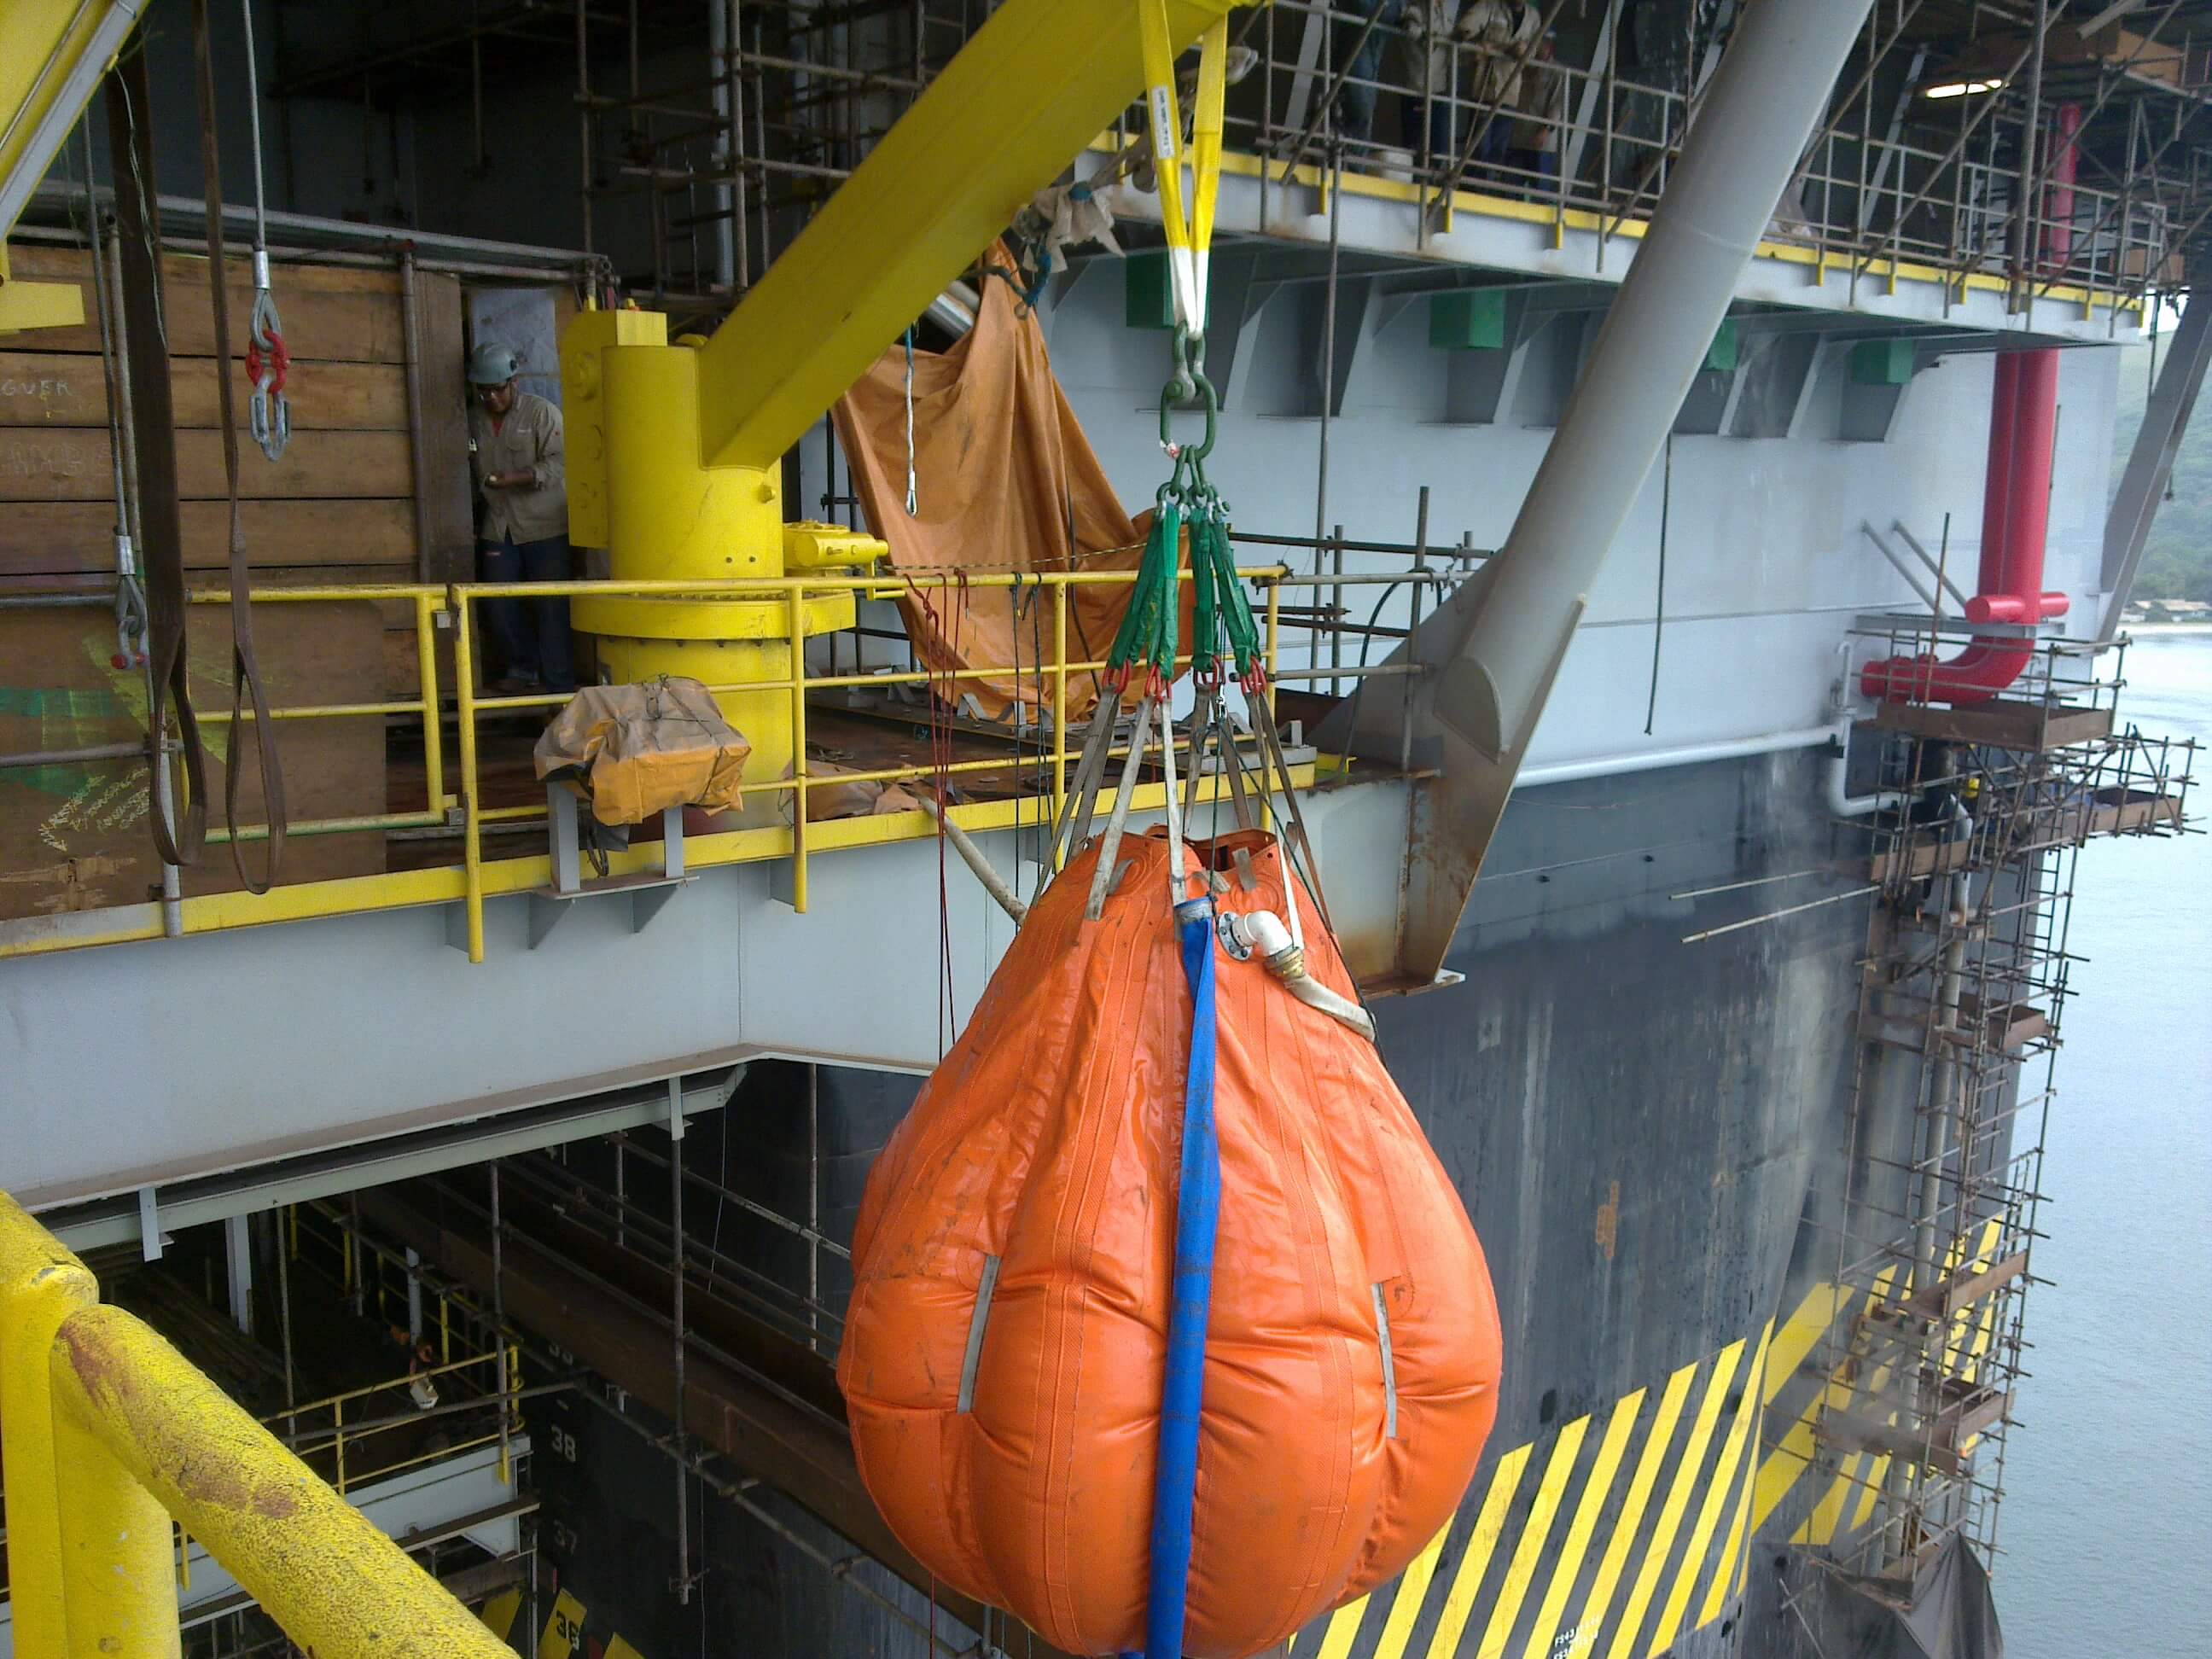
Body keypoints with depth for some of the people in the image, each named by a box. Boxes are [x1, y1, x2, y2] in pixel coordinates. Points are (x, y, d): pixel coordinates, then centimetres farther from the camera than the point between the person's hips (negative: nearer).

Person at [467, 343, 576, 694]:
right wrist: (470, 524, 12)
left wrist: (513, 478, -25)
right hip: (498, 529, 5)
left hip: (544, 524, -5)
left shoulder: (542, 412, -4)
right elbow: (471, 469, 18)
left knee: (550, 606, -4)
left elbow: (556, 465, -13)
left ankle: (558, 683, 2)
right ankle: (522, 669, 22)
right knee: (498, 606, 5)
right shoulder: (473, 420, 11)